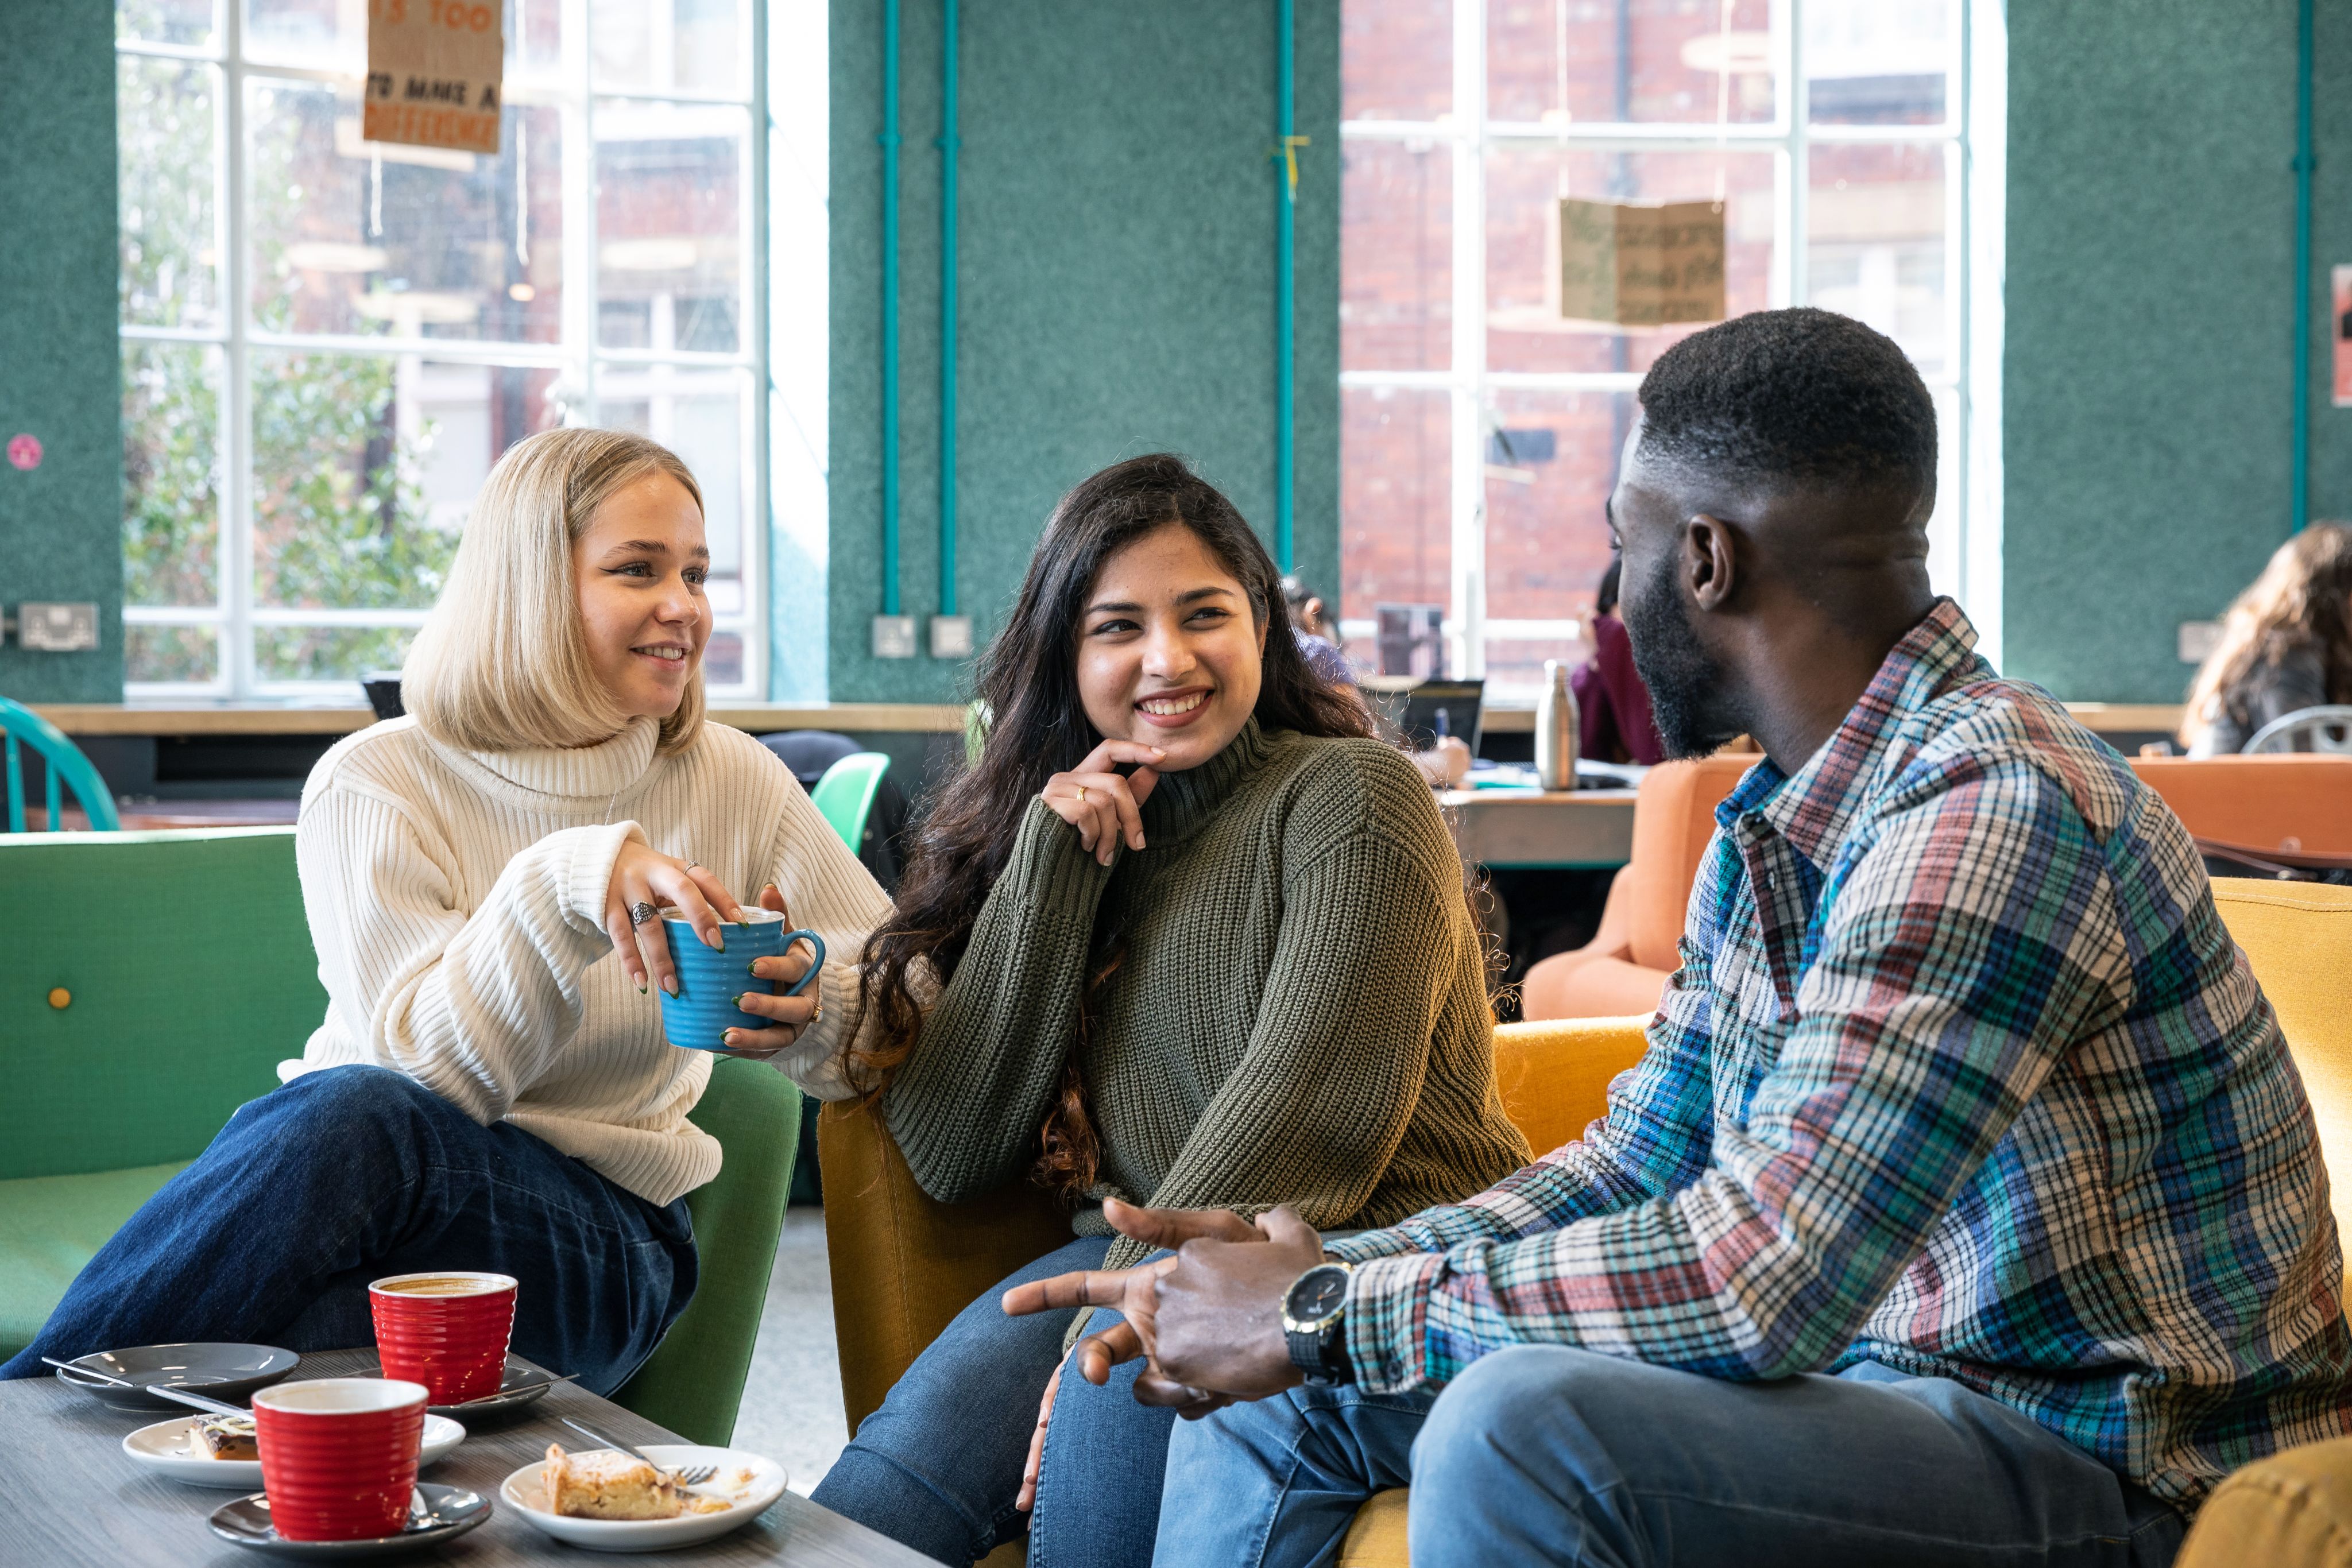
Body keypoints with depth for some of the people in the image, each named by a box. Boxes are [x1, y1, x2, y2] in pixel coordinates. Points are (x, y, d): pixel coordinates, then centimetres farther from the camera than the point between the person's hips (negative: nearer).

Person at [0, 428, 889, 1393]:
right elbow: (428, 1066, -13)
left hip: (600, 1234, 1)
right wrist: (564, 882, -29)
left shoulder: (732, 783, 6)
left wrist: (814, 1010, -16)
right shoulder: (376, 784, -1)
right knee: (349, 1107, -40)